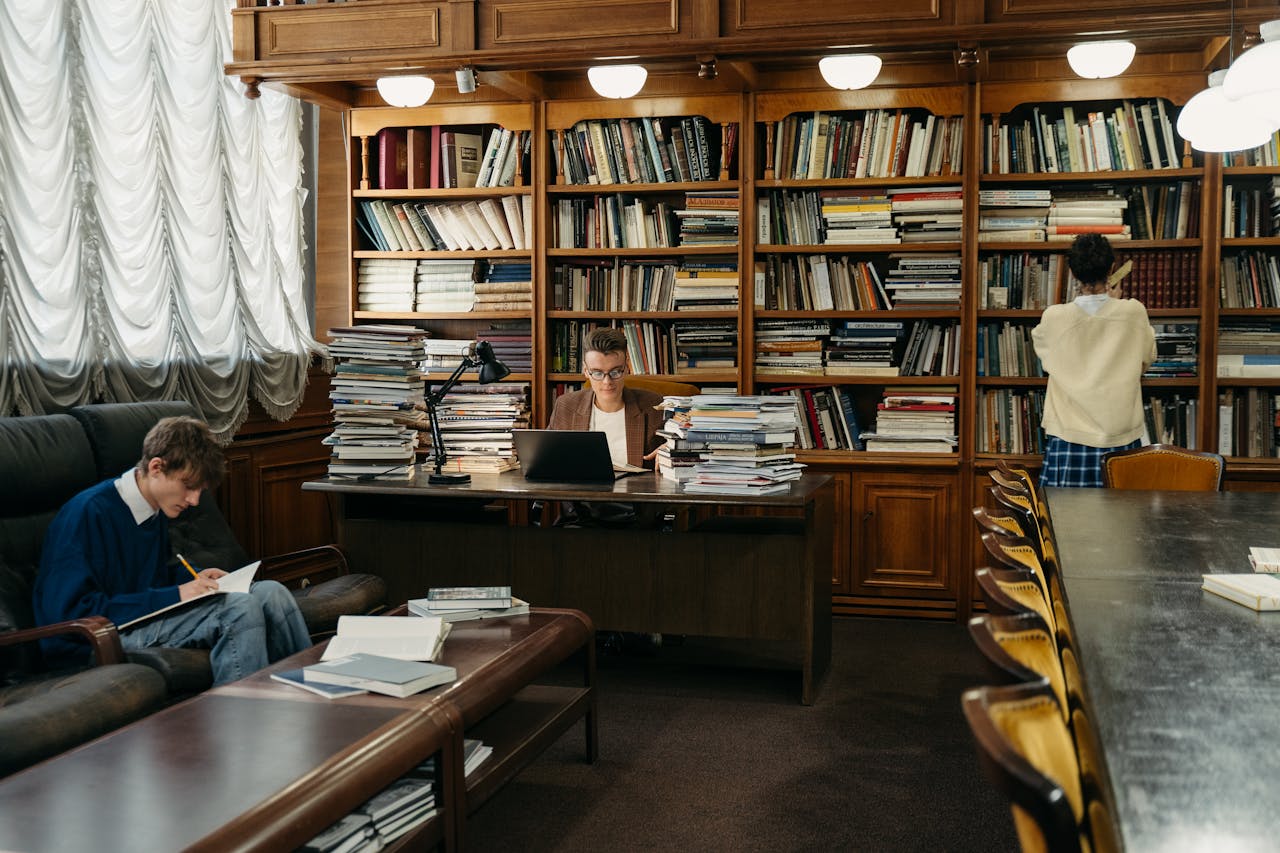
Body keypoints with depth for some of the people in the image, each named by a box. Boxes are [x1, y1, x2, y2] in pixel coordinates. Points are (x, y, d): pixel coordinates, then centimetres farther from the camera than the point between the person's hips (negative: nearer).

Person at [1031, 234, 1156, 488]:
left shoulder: (1055, 318, -8)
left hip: (1069, 439, -1)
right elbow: (1147, 358, 12)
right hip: (1120, 439, 1)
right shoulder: (1134, 312, -6)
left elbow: (1039, 340, 16)